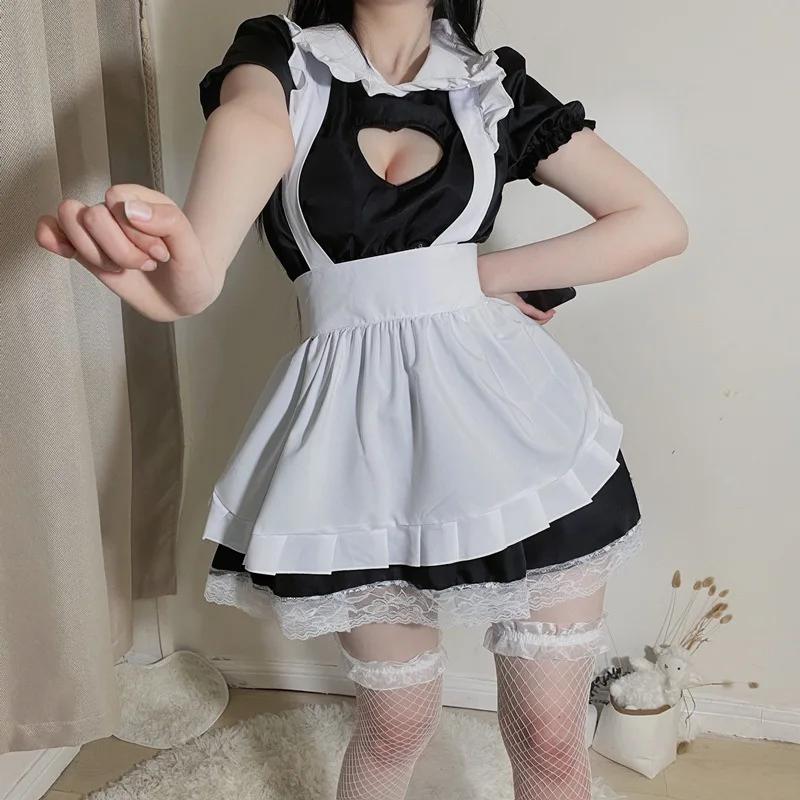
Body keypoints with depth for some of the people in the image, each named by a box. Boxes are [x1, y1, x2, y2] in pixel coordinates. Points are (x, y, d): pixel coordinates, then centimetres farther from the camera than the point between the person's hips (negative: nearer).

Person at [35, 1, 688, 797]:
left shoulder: (494, 86, 7)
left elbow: (658, 223, 4)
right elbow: (251, 122, -23)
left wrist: (477, 272, -4)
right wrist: (196, 260, -46)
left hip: (508, 412, 1)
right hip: (359, 422, 0)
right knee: (396, 725, 13)